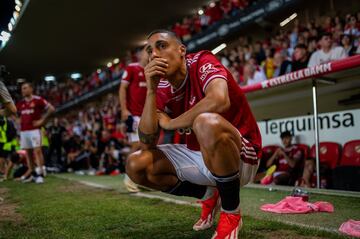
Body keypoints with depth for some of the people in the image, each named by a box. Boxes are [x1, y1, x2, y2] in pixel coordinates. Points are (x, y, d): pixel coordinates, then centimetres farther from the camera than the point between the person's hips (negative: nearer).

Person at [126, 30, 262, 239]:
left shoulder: (202, 61, -15)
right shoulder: (163, 90, 2)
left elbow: (219, 100, -38)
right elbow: (147, 144, -6)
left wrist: (170, 123, -20)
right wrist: (151, 90, -16)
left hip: (241, 155, -7)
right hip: (200, 155, 7)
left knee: (207, 123, -38)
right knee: (136, 165, -4)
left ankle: (232, 213, -15)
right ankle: (208, 194, 15)